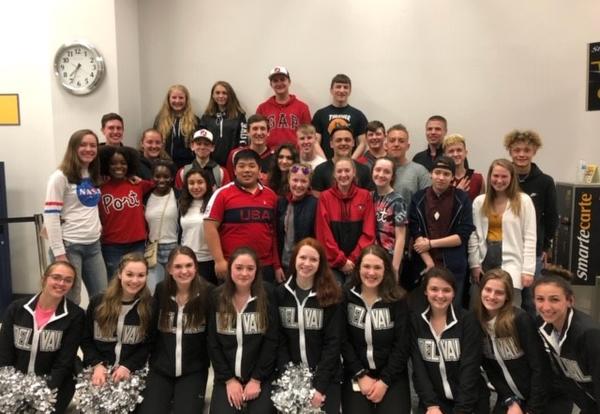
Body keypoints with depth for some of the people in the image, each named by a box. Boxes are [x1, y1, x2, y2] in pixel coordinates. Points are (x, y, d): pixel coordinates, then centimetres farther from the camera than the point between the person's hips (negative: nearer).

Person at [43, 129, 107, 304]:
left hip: (93, 245, 7)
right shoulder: (61, 177, -7)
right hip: (69, 246, -7)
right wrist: (59, 253, -18)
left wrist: (98, 224, 6)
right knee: (70, 302, 0)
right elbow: (50, 216, -13)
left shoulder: (94, 176, 14)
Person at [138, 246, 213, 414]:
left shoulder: (207, 292, -12)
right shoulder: (161, 290, -2)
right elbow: (152, 329, 7)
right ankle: (169, 396, 18)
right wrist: (153, 361, 6)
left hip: (194, 370, -2)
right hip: (160, 368, 2)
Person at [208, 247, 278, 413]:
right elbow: (212, 344, -1)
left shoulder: (267, 297, -5)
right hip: (226, 377, 1)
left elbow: (271, 342, -5)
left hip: (260, 377, -1)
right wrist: (229, 379, -6)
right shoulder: (217, 298, -2)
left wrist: (256, 379, -9)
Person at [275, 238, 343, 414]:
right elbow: (279, 341, -2)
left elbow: (332, 342, -8)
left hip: (326, 376, -1)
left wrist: (320, 386, -13)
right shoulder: (280, 293, 0)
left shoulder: (331, 295, -4)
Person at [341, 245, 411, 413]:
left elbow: (402, 345, -5)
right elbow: (343, 341, -4)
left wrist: (384, 381, -10)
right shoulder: (346, 296, -4)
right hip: (356, 374, 0)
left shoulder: (398, 299, -4)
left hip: (392, 374, 0)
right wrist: (361, 375, -10)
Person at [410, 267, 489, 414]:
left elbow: (469, 368, -11)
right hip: (433, 399, 1)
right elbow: (418, 367, -4)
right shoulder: (416, 320, -1)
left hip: (470, 401, -1)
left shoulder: (468, 320, -6)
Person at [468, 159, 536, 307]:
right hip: (486, 260, 3)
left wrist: (528, 270, -8)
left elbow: (530, 238, -4)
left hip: (511, 262, -3)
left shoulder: (524, 201, -2)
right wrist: (474, 264, 0)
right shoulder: (479, 201, 7)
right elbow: (473, 235, 5)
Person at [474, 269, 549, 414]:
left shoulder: (521, 320, -19)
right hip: (508, 396, 3)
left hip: (537, 396, -3)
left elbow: (539, 368, -17)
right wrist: (510, 402, -8)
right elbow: (489, 369, -2)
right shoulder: (476, 322, -8)